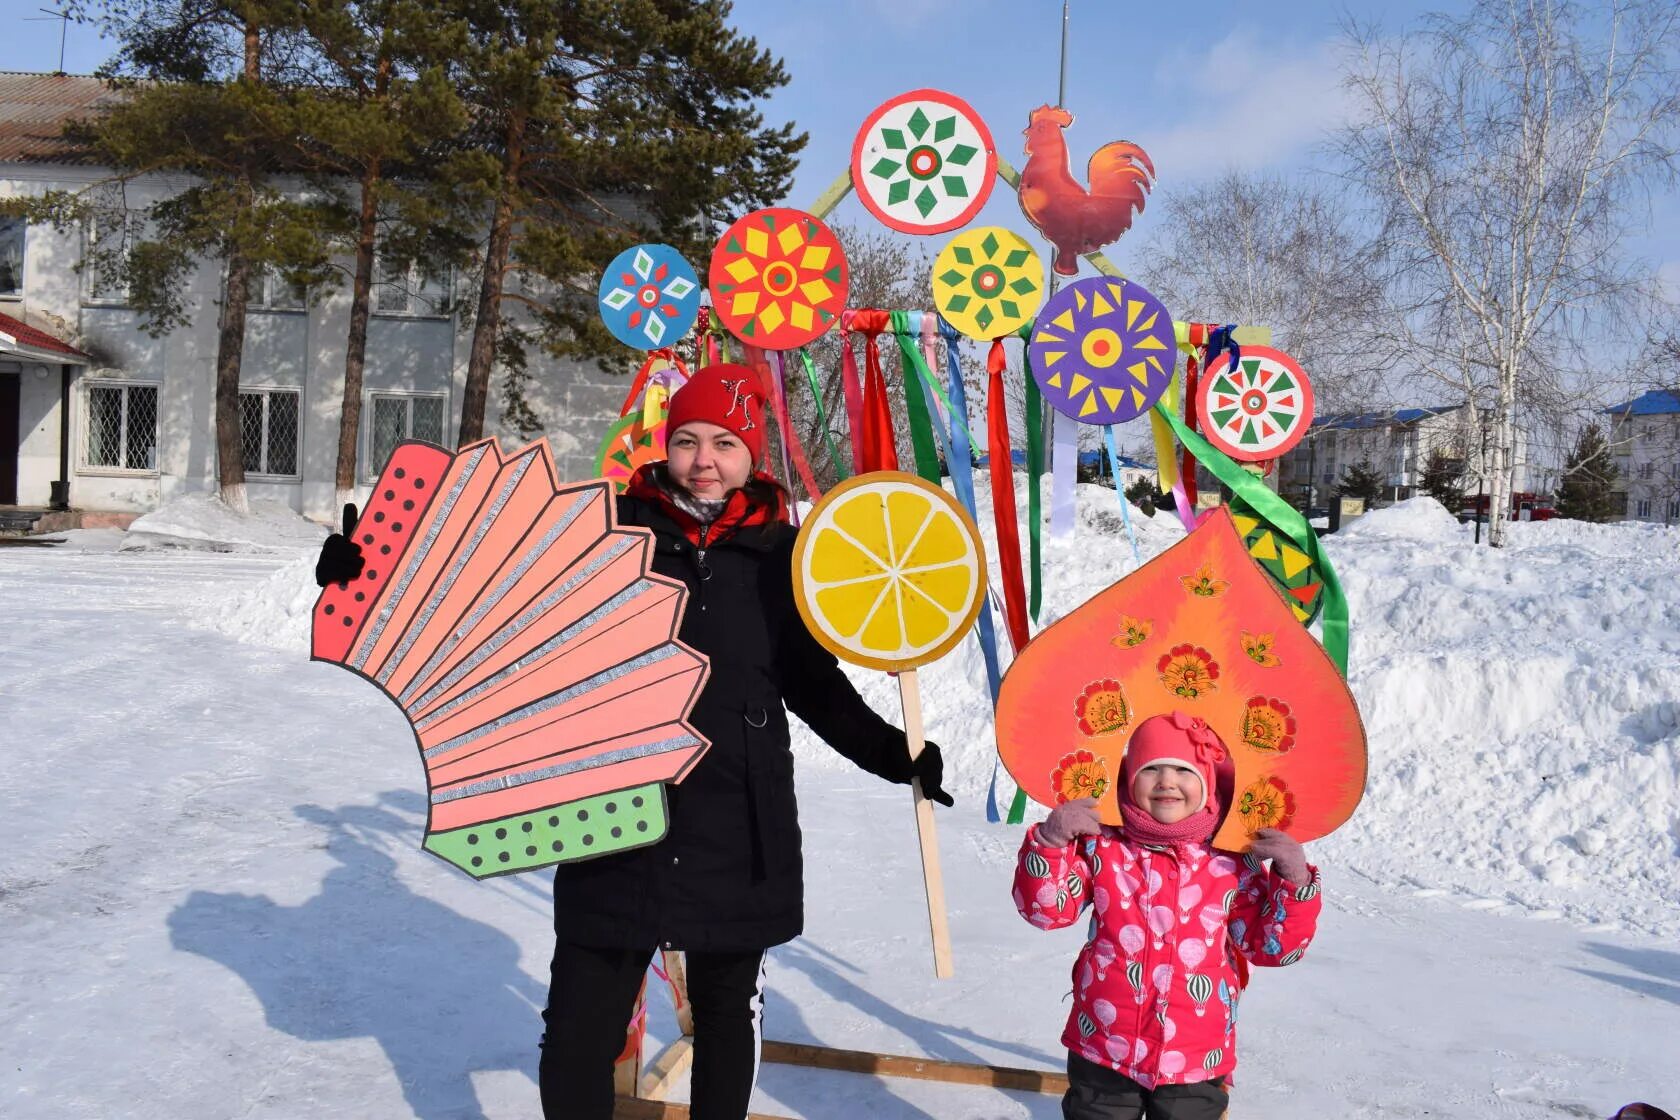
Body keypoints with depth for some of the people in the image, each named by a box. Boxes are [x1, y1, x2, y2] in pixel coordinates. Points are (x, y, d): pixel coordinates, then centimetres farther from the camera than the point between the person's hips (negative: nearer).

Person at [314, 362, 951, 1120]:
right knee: (578, 1036, 6)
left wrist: (894, 754, 1)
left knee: (727, 1015, 19)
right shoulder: (609, 533, -3)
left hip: (739, 836, 1)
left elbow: (817, 688, 9)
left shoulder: (781, 557, 0)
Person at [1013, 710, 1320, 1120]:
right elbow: (1046, 908, -7)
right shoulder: (1101, 846, -5)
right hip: (1103, 1052, 0)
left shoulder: (1233, 863, -5)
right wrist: (1049, 841, -22)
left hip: (1196, 1061, 0)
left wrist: (1295, 882, -15)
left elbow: (1273, 945, 0)